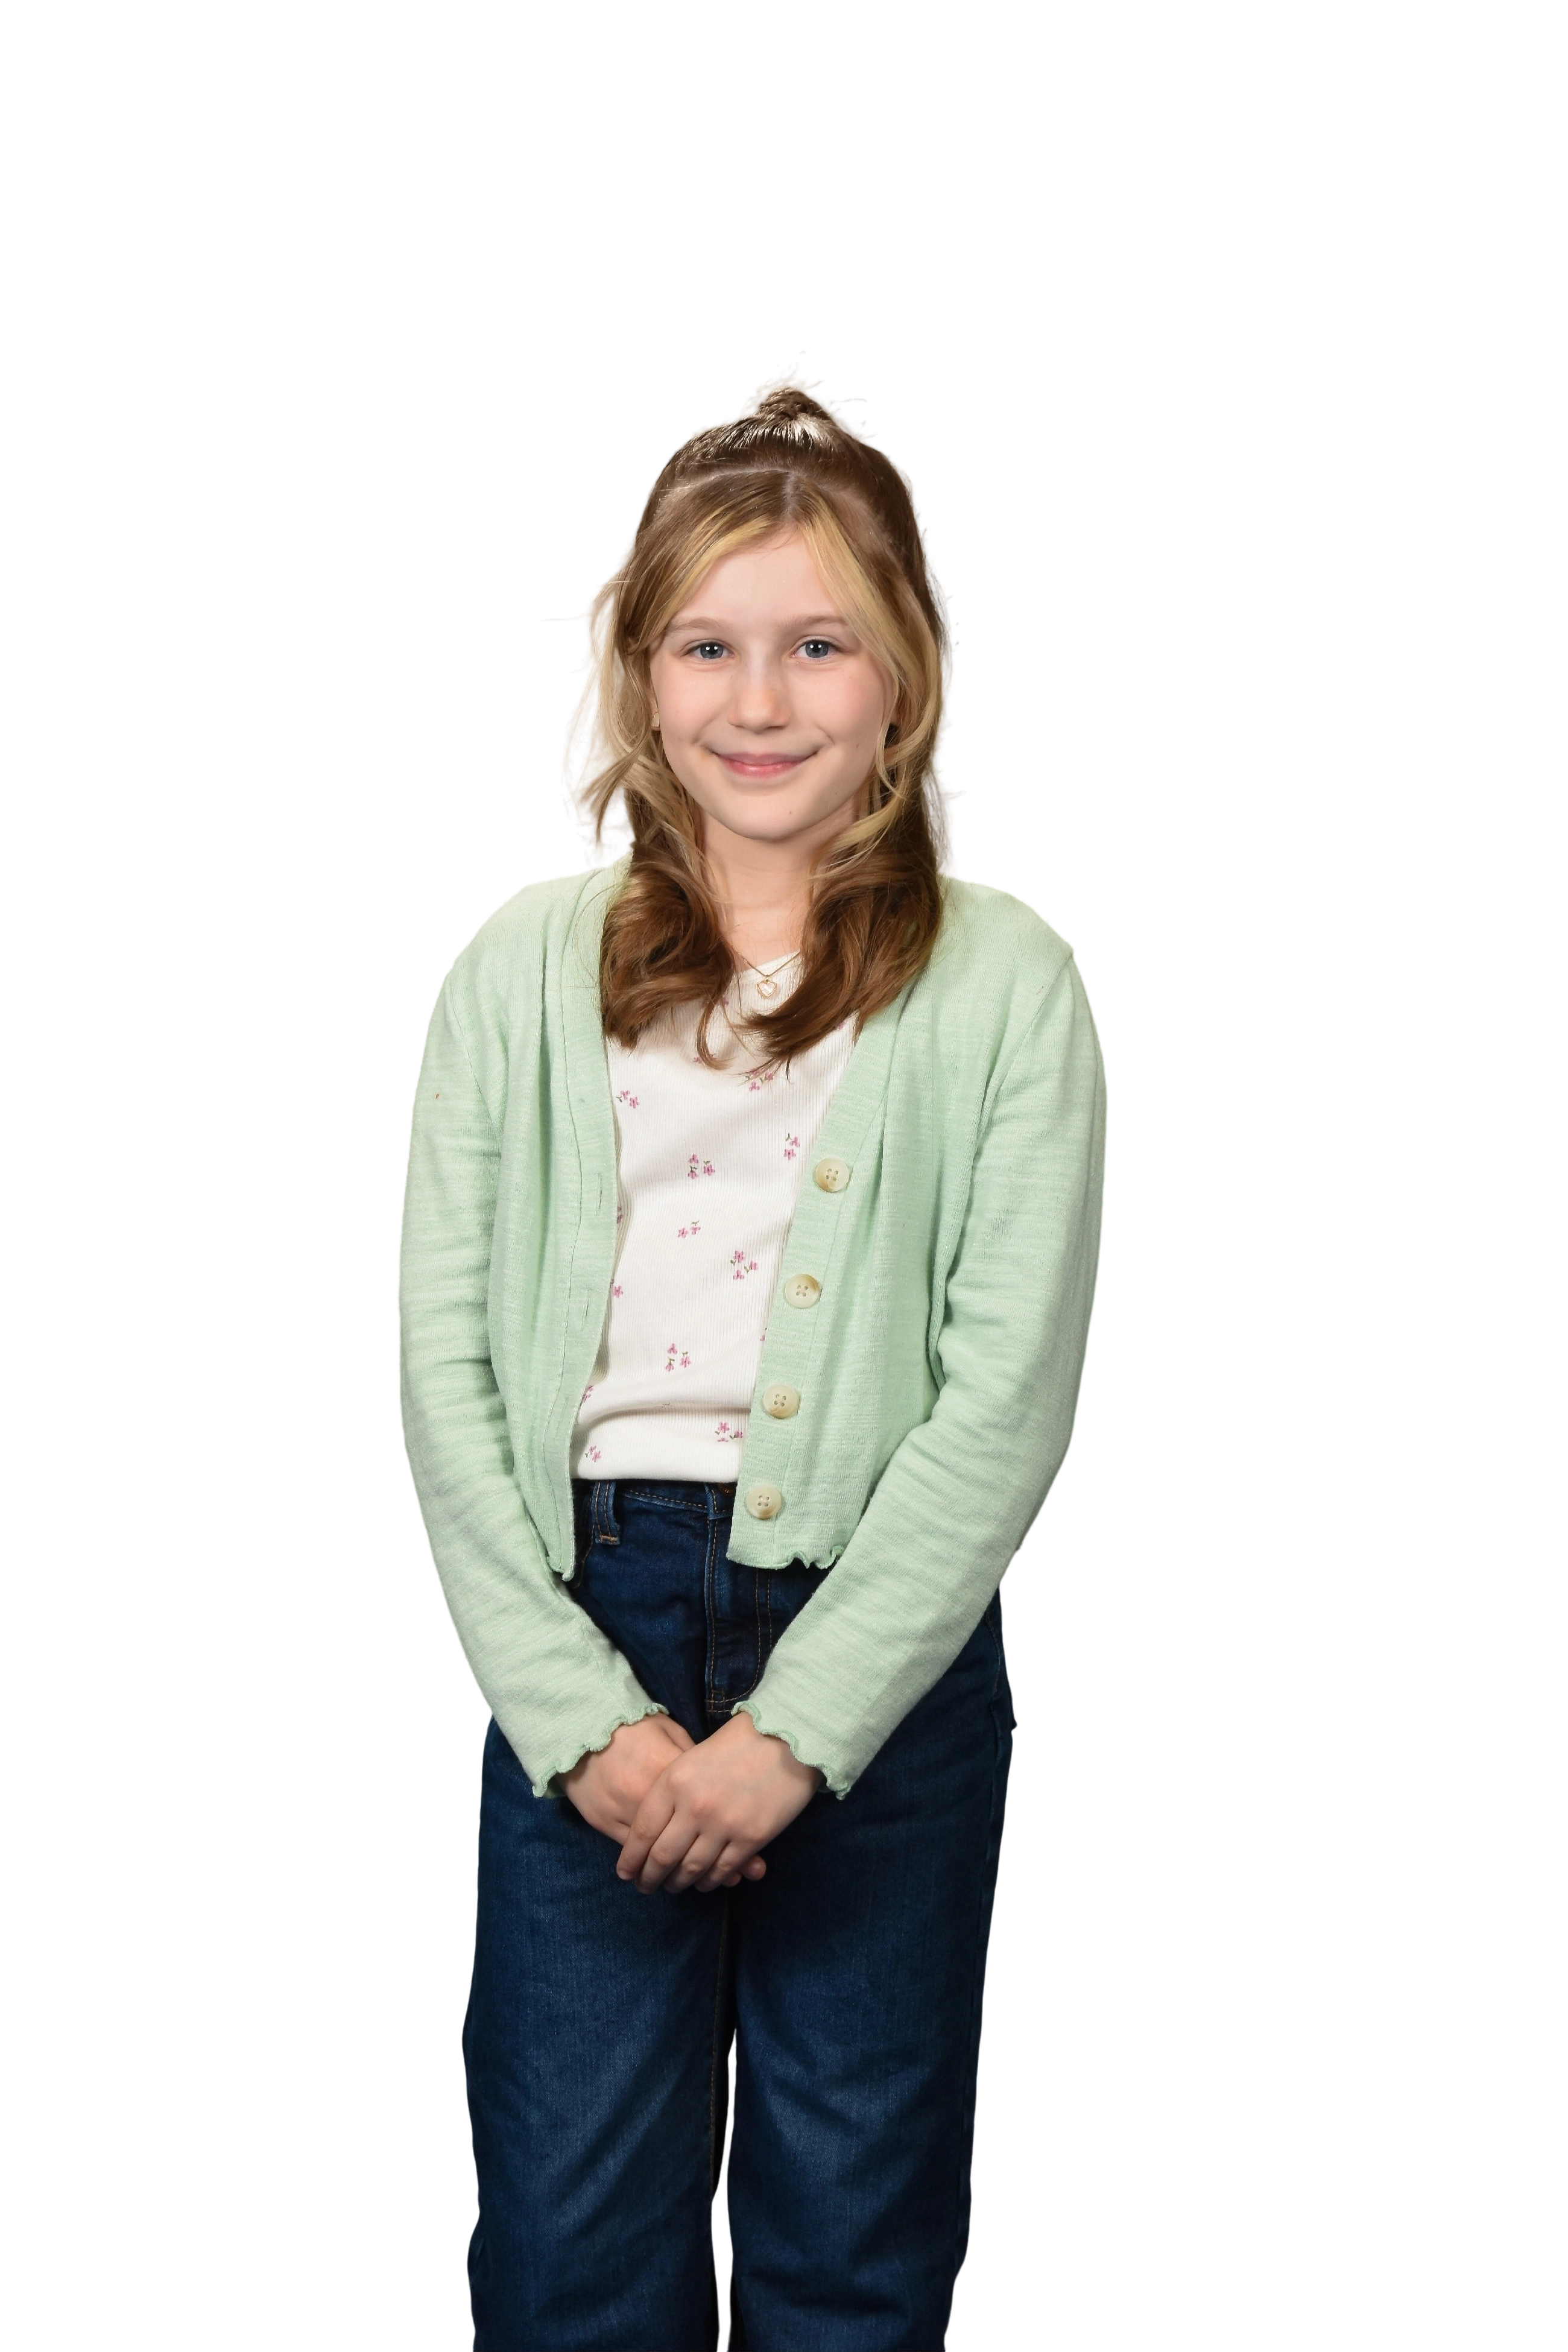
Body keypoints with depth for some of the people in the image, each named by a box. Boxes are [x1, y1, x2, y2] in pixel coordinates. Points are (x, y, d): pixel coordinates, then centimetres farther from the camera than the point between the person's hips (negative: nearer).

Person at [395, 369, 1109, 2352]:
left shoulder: (1003, 980, 1)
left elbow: (1011, 1392, -6)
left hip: (884, 1644, -1)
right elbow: (440, 1362, 1)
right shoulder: (526, 964, 6)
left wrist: (795, 1727, -12)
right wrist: (581, 1713, -8)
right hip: (583, 1625, 1)